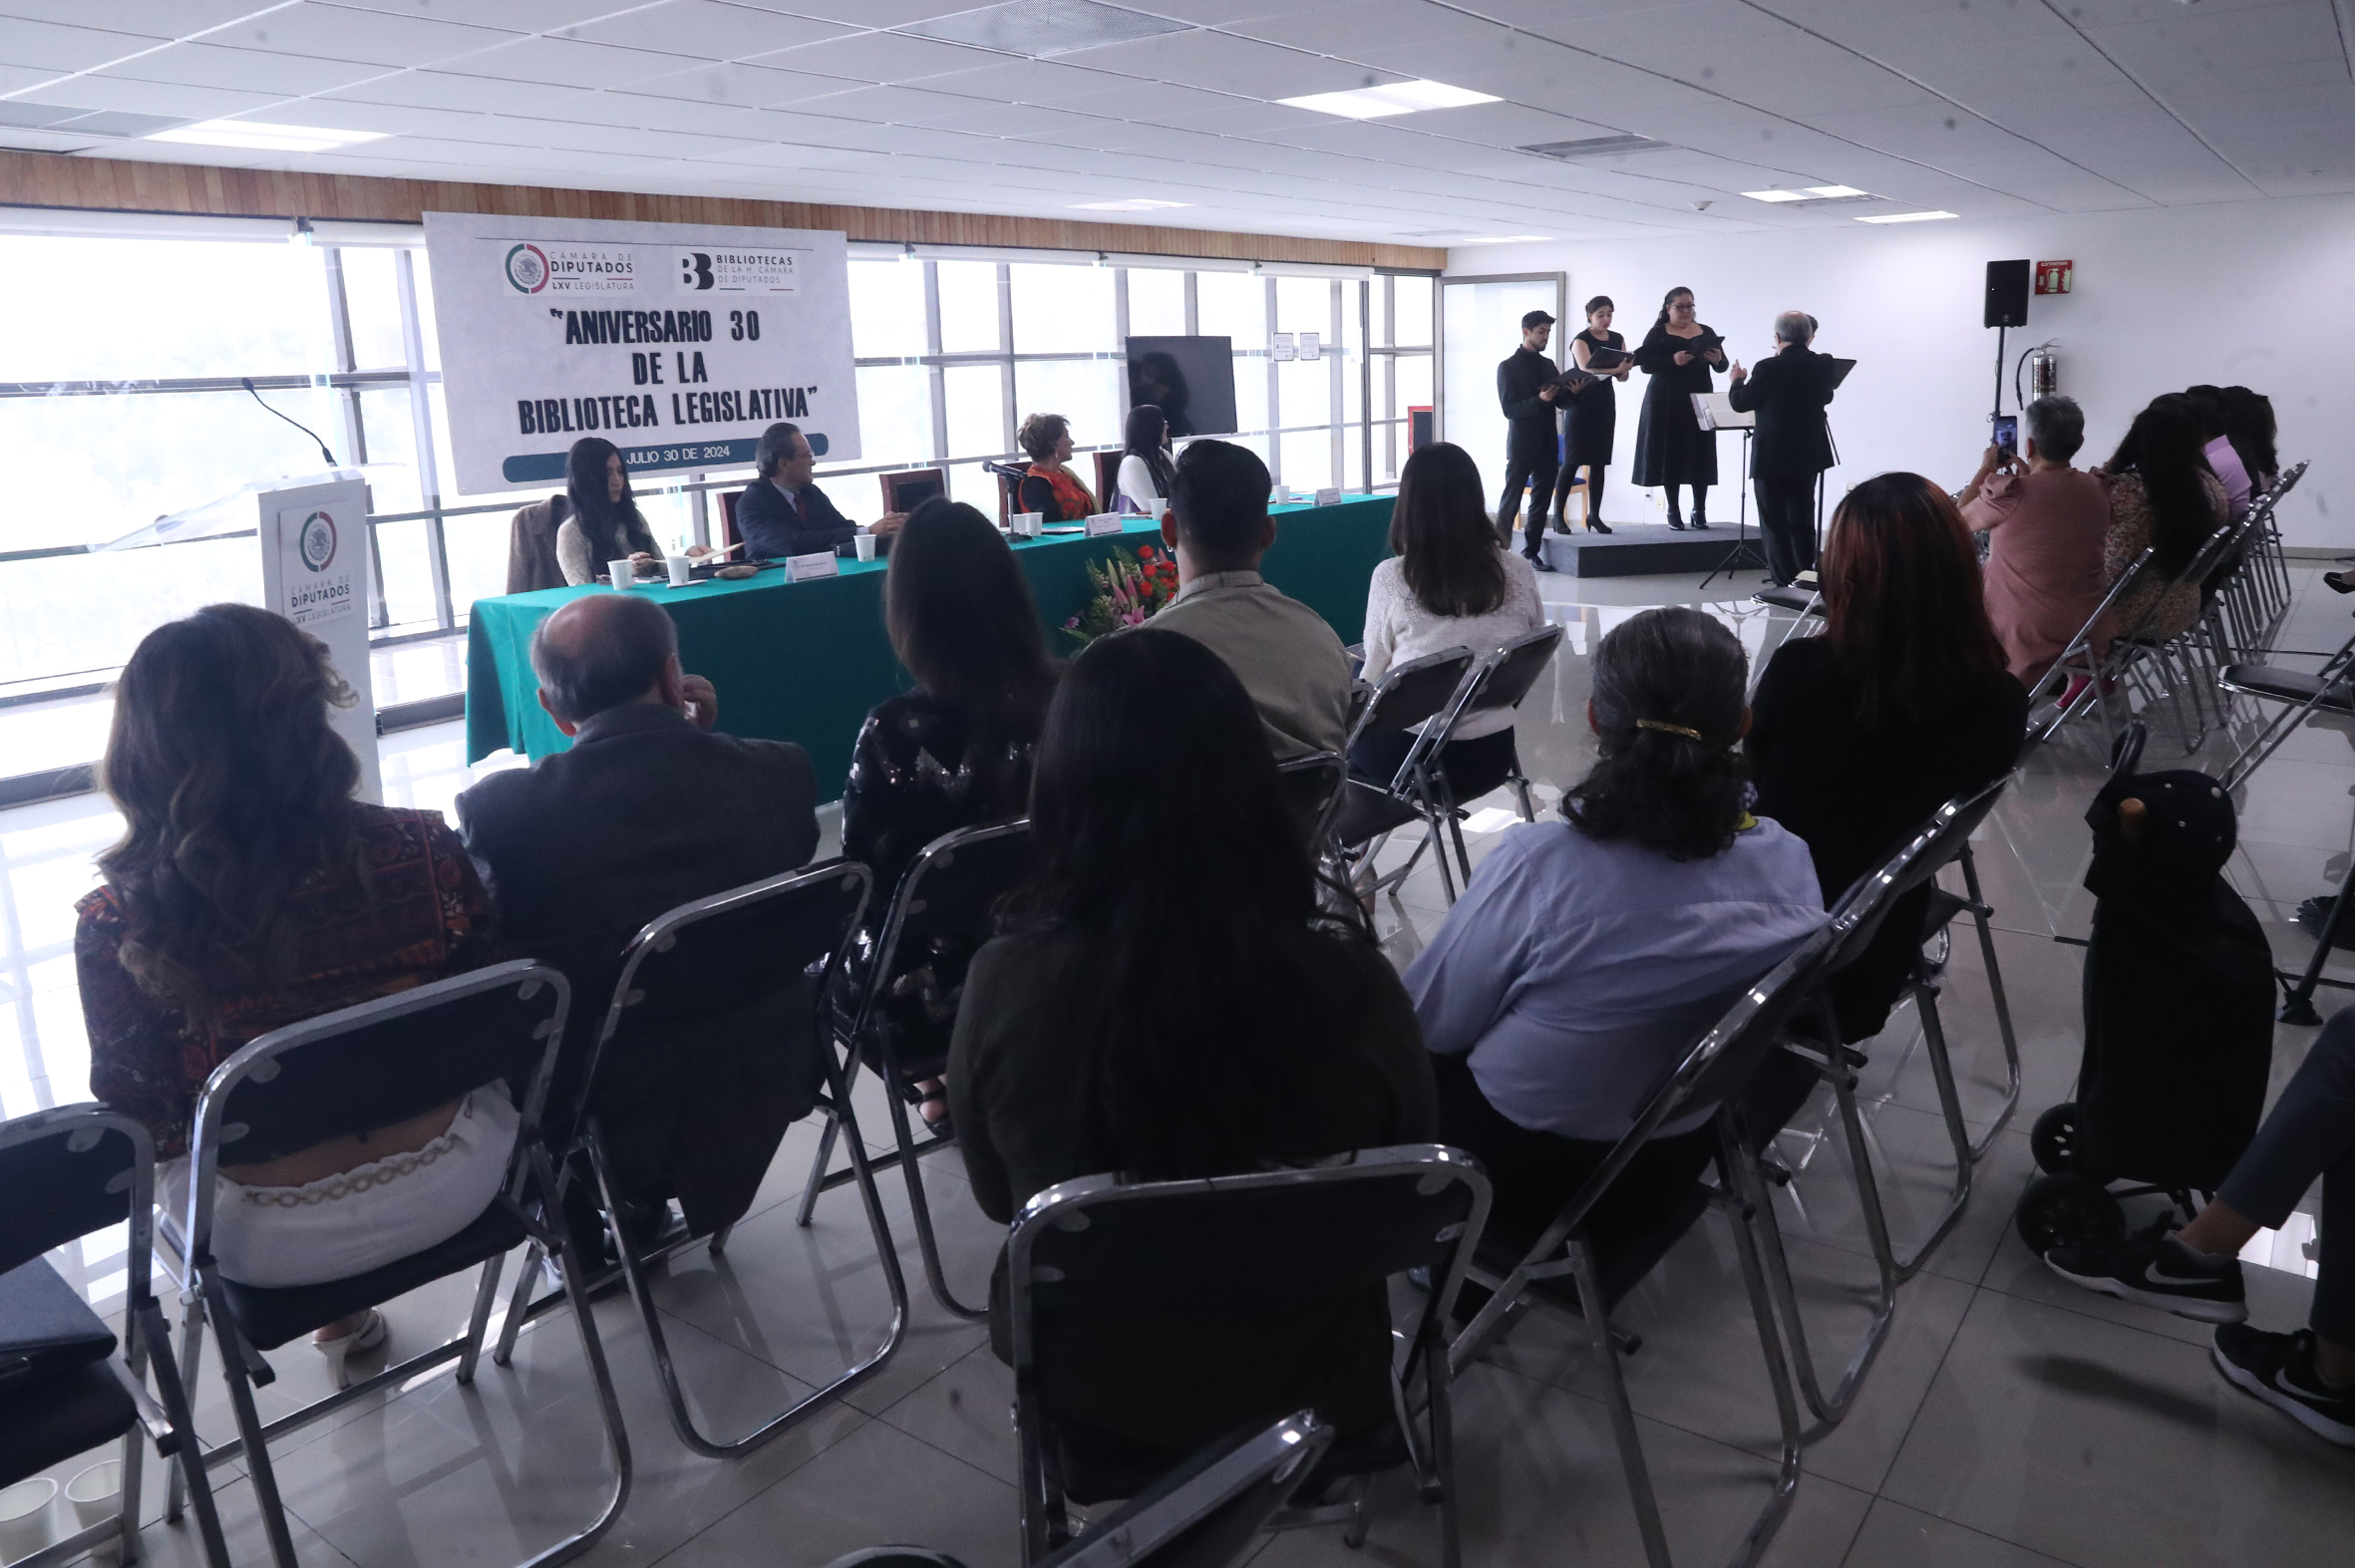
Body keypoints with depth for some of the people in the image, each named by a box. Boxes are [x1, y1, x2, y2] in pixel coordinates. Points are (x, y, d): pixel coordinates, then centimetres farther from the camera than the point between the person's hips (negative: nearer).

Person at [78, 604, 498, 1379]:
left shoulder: (118, 927, -21)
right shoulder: (423, 851, -20)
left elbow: (138, 1119, -8)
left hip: (275, 1243, 0)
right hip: (451, 1185, 0)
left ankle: (340, 1316, 48)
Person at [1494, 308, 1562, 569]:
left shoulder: (1548, 365, 13)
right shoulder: (1508, 367, -5)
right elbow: (1509, 409, -11)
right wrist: (1539, 400, -24)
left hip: (1547, 445, 6)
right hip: (1521, 444, -6)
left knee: (1542, 501, 6)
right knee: (1510, 501, -1)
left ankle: (1532, 552, 13)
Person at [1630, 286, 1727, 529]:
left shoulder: (1706, 332, 11)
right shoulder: (1658, 333, 2)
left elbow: (1722, 367, 8)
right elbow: (1645, 365, -9)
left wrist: (1718, 360, -15)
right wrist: (1673, 360, -24)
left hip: (1698, 400, 3)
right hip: (1666, 403, -2)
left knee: (1700, 455, -3)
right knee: (1670, 455, -2)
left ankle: (1699, 510, 3)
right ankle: (1673, 512, 5)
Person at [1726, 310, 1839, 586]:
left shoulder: (1769, 368, -17)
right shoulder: (1824, 365, -1)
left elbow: (1740, 403, -10)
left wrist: (1738, 380, 11)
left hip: (1772, 457, -5)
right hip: (1808, 456, 6)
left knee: (1774, 525, 2)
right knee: (1803, 522, 15)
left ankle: (1785, 585, 1)